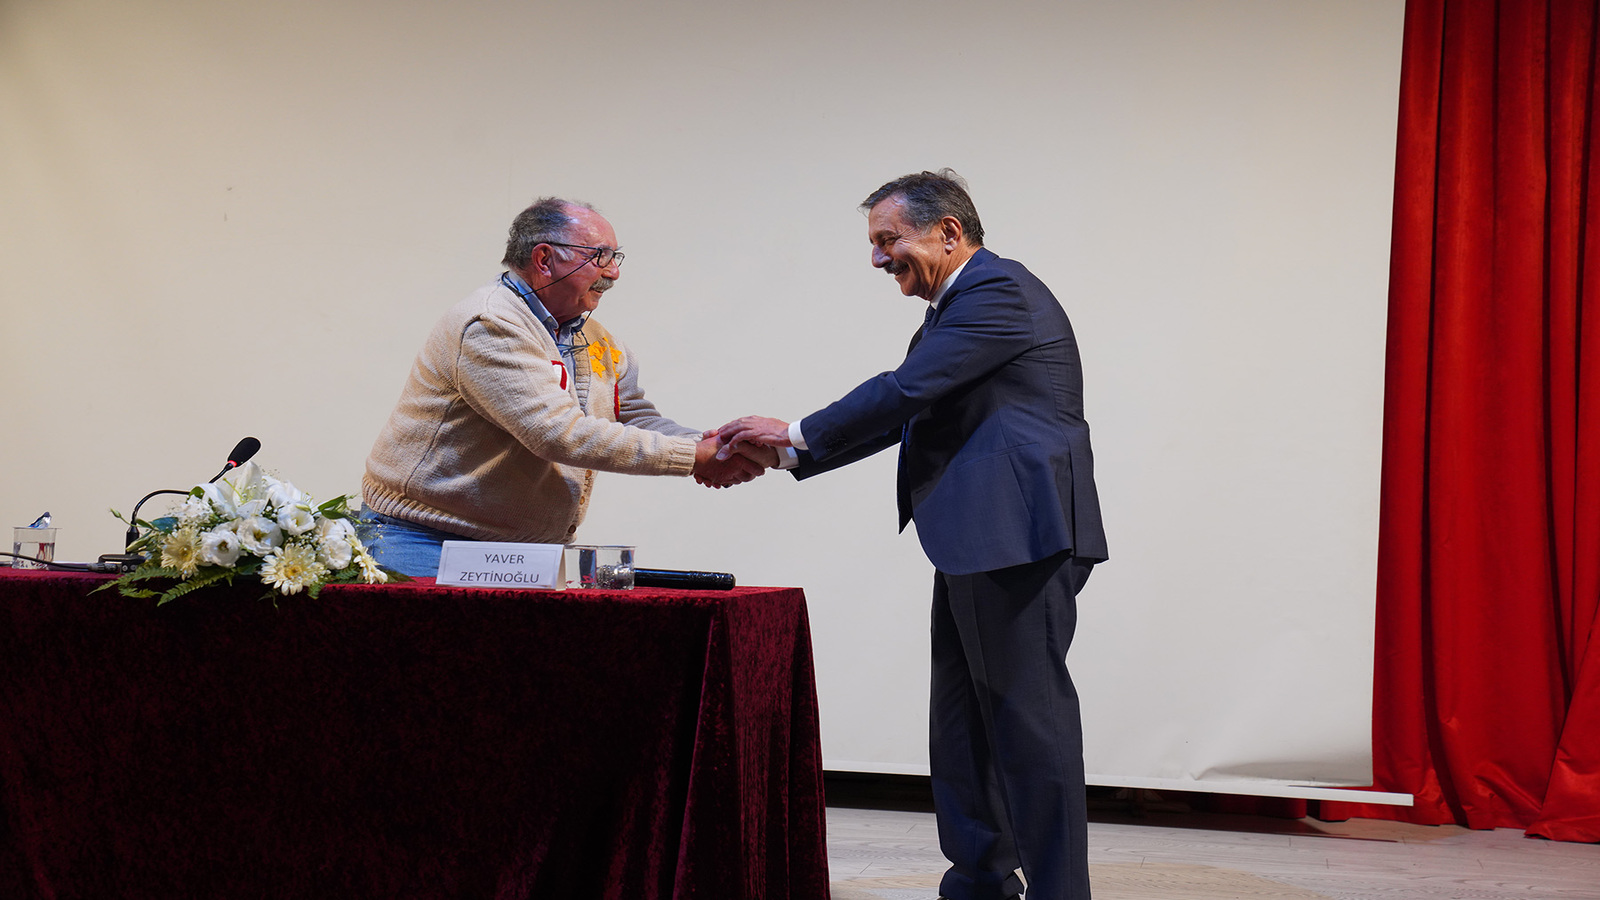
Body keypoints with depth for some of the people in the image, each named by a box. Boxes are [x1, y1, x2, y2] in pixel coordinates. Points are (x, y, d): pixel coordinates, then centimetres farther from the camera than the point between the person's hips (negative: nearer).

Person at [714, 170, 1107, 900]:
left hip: (1020, 537, -11)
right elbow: (901, 417, 19)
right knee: (963, 724, 14)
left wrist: (797, 432, -8)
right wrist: (784, 455, 10)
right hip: (978, 545, 11)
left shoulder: (997, 291, -10)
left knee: (1029, 716, -7)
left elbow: (906, 390, -17)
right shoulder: (955, 309, 22)